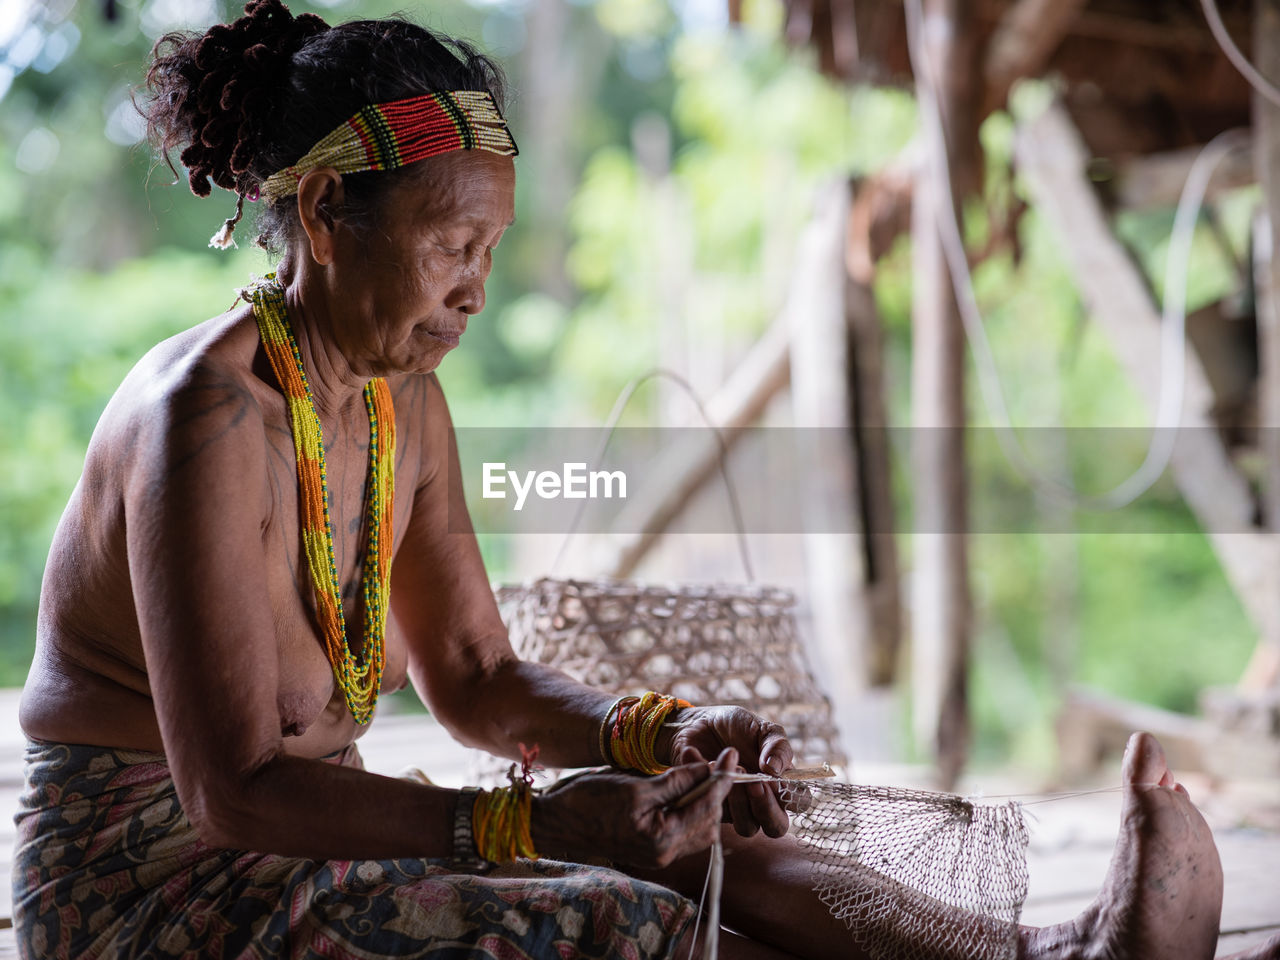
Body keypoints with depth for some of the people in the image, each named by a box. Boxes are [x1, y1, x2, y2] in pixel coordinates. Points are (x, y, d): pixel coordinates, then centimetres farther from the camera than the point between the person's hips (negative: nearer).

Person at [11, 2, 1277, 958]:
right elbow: (232, 789, -27)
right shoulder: (208, 416, -23)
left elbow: (473, 677, 9)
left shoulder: (402, 401, 4)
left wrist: (659, 734, -9)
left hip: (293, 843, 8)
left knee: (673, 849, -13)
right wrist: (539, 828, -34)